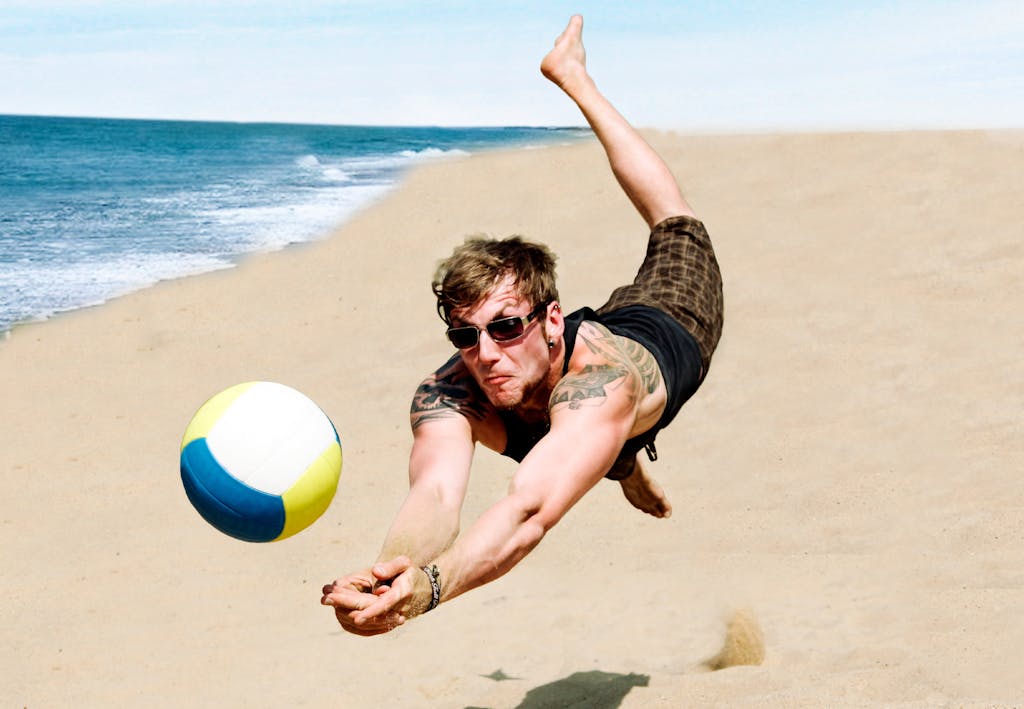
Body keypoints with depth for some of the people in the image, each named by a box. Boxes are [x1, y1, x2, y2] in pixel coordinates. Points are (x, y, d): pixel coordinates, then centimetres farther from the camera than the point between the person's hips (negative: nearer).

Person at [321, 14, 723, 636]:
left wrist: (428, 586, -88)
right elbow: (434, 495, -61)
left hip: (670, 325, -1)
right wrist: (392, 572, -85)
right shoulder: (446, 396, -42)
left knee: (675, 224, 30)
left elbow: (531, 510, -71)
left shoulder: (600, 376, -55)